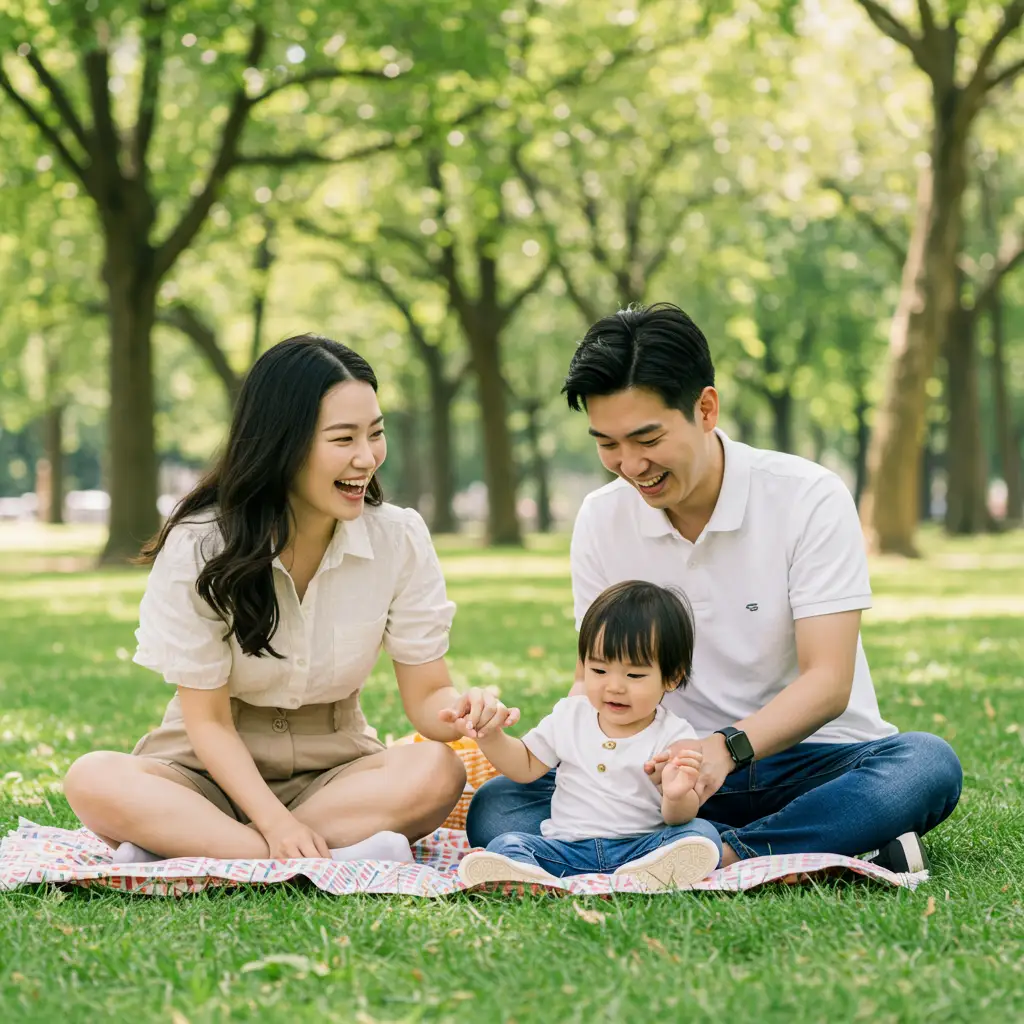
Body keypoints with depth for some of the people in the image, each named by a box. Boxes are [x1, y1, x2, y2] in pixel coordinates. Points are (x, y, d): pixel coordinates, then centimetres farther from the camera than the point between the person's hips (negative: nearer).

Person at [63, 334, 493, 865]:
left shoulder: (399, 539, -7)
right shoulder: (199, 547, -13)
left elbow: (425, 696, -5)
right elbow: (208, 720, -11)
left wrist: (462, 710, -30)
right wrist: (275, 822, -27)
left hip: (331, 775, 2)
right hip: (215, 772, -2)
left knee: (438, 772, -30)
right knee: (93, 780, -31)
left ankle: (180, 847, -29)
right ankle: (329, 863, -37)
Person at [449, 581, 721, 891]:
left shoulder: (674, 736, -1)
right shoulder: (570, 717, 11)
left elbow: (678, 818, -6)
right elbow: (526, 766, 20)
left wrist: (677, 797, -30)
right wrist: (491, 737, 2)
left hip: (640, 847, -2)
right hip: (568, 849, 2)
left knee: (701, 832, -28)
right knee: (506, 844, -22)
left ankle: (643, 876, -60)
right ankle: (536, 880, -58)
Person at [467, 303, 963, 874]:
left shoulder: (809, 499, -9)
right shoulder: (601, 520, 3)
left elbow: (828, 682, -15)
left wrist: (727, 747, -34)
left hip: (808, 760, -3)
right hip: (671, 774, 4)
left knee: (927, 765, -34)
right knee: (497, 807, -22)